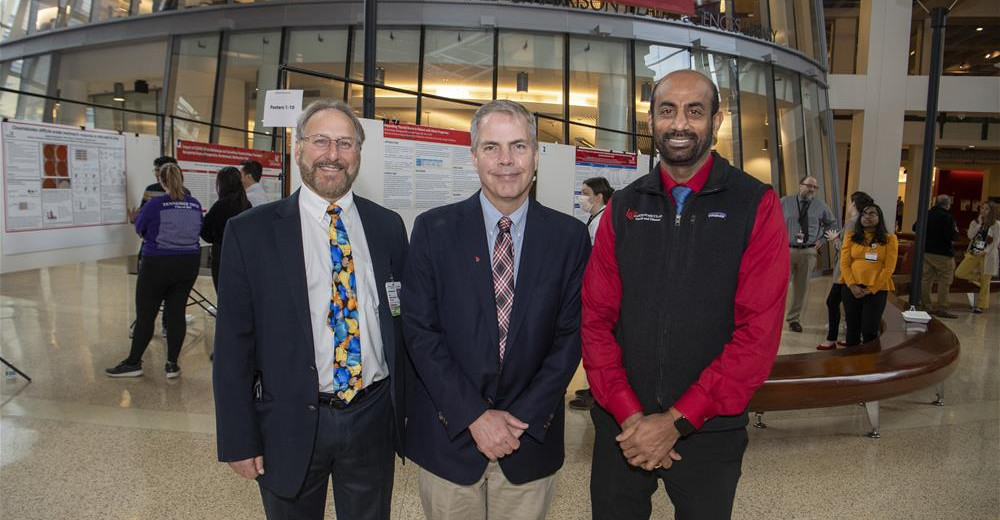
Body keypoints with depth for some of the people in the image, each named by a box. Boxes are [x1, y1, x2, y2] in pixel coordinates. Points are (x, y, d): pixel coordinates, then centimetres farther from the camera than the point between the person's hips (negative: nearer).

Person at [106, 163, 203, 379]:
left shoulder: (155, 204, -11)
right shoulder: (195, 205, 0)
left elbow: (139, 227, 4)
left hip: (158, 265, -4)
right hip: (188, 264, 4)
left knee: (145, 314, 6)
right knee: (176, 312, 8)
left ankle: (133, 363, 16)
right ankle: (172, 364, 10)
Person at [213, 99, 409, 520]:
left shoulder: (388, 227, 2)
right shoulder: (250, 232, -6)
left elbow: (402, 324, 5)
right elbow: (233, 344, -5)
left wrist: (404, 409, 5)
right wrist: (239, 439, -6)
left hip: (374, 421, 2)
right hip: (291, 424, -2)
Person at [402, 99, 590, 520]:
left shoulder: (570, 236, -2)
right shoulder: (434, 229, -5)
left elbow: (570, 335, -2)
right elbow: (420, 330, -7)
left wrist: (525, 418, -9)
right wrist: (474, 416, -11)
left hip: (531, 438, 1)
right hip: (449, 435, 0)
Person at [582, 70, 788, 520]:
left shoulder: (756, 206, -6)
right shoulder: (623, 207, 2)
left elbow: (759, 331, -13)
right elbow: (595, 317, -1)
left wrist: (678, 421, -15)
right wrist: (628, 414, -11)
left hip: (709, 431, -2)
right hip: (621, 425, 2)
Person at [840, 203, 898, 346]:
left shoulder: (889, 238, 2)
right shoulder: (851, 236, 7)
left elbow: (889, 268, -4)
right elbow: (844, 263, 1)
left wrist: (871, 289, -10)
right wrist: (852, 285, -12)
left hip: (877, 290, -2)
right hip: (852, 289, 2)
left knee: (870, 331, -2)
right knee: (852, 328, 10)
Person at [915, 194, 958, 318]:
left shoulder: (927, 214, 4)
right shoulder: (947, 217, -15)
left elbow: (915, 228, 13)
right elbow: (951, 236, -21)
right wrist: (956, 231, 0)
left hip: (926, 251, 7)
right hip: (942, 253, -7)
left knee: (926, 279, 10)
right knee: (944, 281, 0)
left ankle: (925, 305, 15)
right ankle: (941, 309, -1)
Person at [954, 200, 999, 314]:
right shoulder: (975, 222, 8)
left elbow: (995, 242, -6)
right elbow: (970, 236, -7)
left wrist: (985, 251, -19)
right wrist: (979, 223, -11)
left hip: (988, 255, -4)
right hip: (973, 253, 4)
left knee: (985, 282, 1)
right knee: (959, 273, -10)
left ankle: (980, 306, 9)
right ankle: (978, 277, 16)